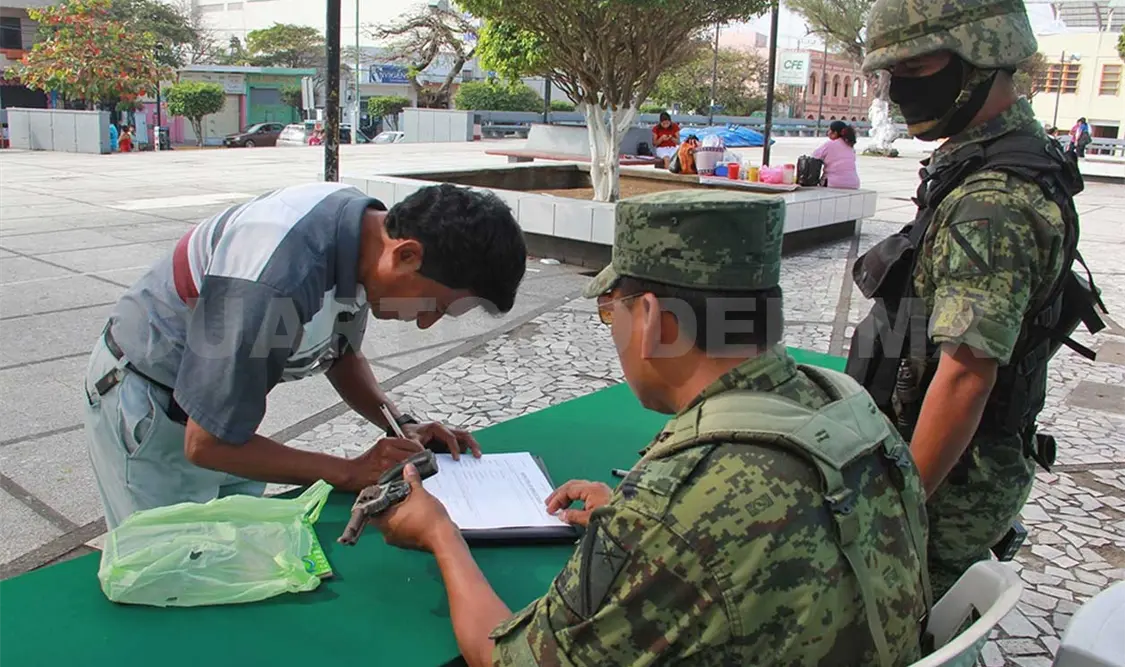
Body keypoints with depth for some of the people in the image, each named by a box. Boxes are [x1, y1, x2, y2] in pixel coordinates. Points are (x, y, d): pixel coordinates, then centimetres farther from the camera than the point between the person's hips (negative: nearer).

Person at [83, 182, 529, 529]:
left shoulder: (367, 227, -13)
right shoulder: (277, 280, -39)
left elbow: (340, 353, 6)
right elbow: (207, 443, -28)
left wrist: (401, 425, -8)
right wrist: (351, 472, -23)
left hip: (220, 414, 7)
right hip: (146, 411, -7)